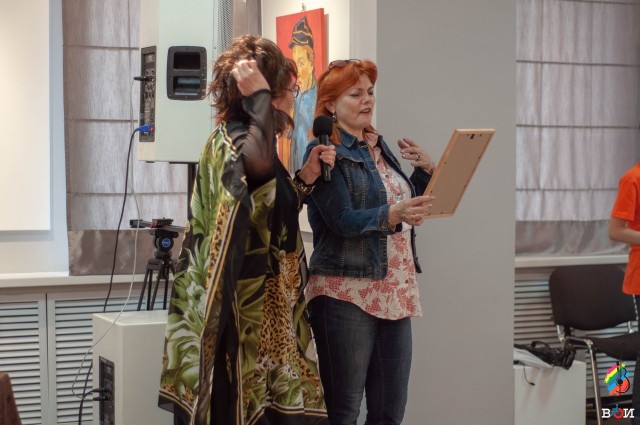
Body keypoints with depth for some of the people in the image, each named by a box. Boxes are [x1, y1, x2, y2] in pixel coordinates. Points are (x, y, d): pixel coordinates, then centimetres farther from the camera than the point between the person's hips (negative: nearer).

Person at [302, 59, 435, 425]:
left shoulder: (380, 146, 16)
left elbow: (410, 204, 23)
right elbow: (342, 220, -17)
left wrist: (427, 170, 6)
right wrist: (394, 215, -32)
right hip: (346, 294, -7)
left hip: (395, 293, 7)